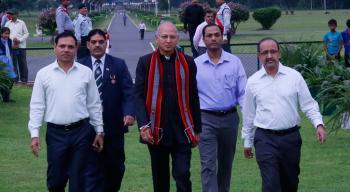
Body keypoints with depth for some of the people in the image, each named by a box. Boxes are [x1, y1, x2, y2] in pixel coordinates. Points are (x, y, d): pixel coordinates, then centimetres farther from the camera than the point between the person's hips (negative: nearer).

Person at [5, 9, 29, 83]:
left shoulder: (21, 23, 3)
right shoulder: (8, 24, 7)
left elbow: (26, 34, 3)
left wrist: (19, 40, -11)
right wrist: (12, 41, -8)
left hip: (21, 46, -1)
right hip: (11, 46, 1)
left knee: (22, 63, 1)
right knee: (13, 63, 2)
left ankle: (24, 80, 8)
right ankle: (15, 79, 9)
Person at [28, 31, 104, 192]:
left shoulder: (86, 72, 3)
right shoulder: (43, 74, 1)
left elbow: (94, 105, 7)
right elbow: (37, 106, 1)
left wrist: (99, 131, 6)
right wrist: (34, 134, -6)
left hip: (81, 131, 0)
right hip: (55, 133, 0)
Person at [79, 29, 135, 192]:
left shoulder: (119, 65, 1)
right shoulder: (80, 66, 2)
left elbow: (128, 92, -6)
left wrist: (129, 113, -22)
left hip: (114, 125, 1)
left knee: (116, 166, 12)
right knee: (91, 168, 0)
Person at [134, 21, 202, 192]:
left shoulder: (187, 63, 4)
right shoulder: (145, 62, 1)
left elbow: (193, 98, 7)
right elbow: (139, 96, -3)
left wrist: (197, 129, 9)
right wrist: (143, 125, -14)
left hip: (182, 130, 0)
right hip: (156, 131, 0)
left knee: (183, 175, -6)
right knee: (160, 178, 12)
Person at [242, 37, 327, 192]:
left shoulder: (294, 76, 1)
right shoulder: (253, 82, 2)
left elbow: (308, 104, 2)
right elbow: (248, 114, 10)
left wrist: (319, 124, -13)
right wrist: (247, 141, 14)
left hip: (291, 137, 2)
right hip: (265, 139, -1)